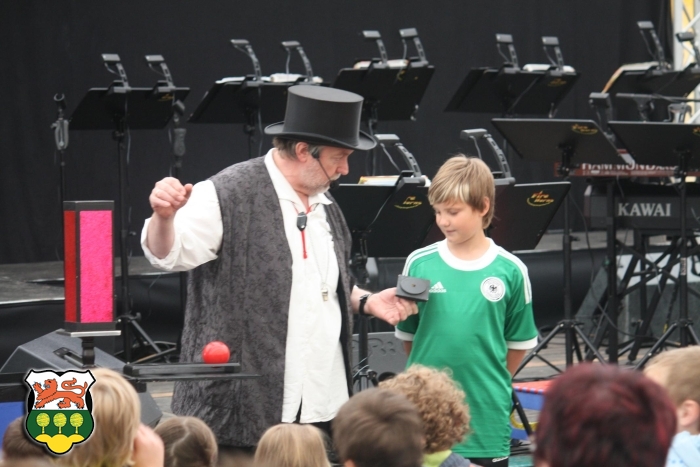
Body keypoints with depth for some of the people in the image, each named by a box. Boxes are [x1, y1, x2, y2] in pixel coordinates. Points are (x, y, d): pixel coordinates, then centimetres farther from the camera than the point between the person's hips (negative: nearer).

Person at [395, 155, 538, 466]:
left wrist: (491, 380, 4)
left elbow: (520, 342, 6)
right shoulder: (419, 264, 0)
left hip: (487, 414, -1)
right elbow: (407, 334, 10)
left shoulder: (509, 270, -3)